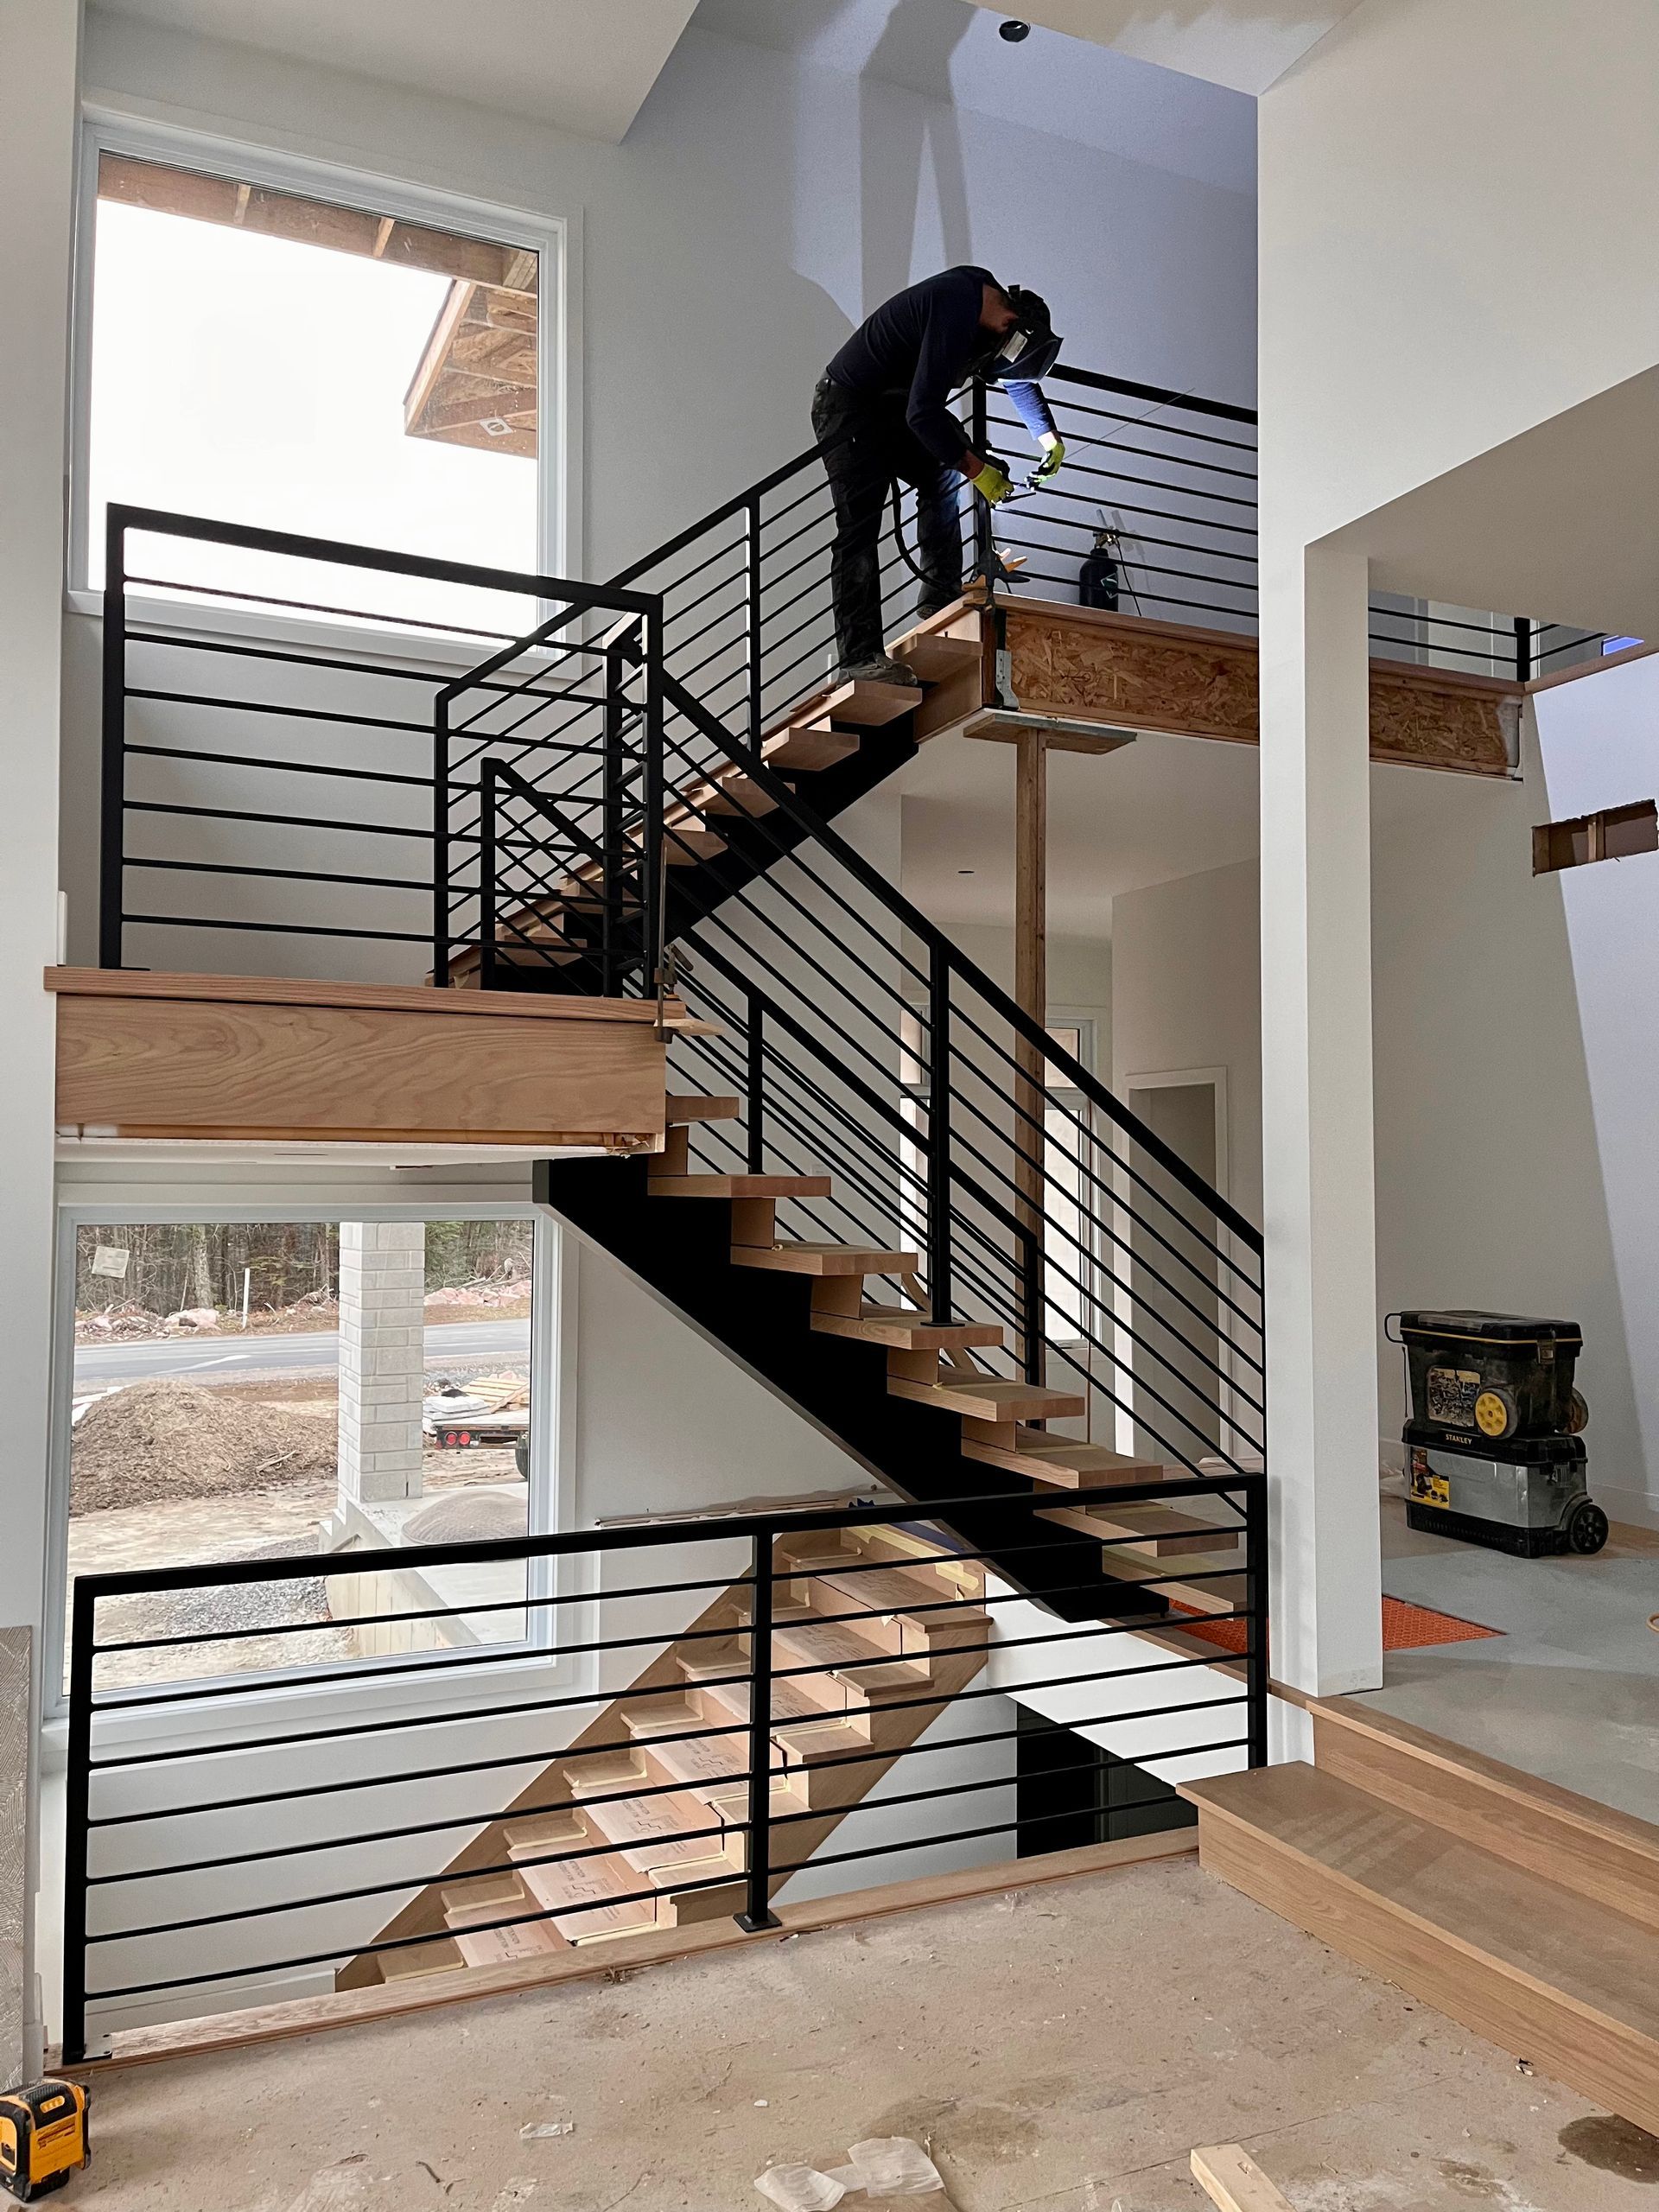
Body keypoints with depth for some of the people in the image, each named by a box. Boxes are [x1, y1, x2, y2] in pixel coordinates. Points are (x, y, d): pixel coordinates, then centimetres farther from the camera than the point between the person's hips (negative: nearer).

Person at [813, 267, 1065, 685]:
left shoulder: (987, 299, 6)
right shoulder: (955, 311, -26)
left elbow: (1018, 378, 22)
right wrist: (976, 470, -22)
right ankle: (859, 658, -24)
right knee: (860, 528, -17)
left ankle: (940, 600, 12)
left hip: (890, 407, 10)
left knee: (942, 475, 8)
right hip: (847, 407, -10)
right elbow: (924, 413, -30)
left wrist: (1049, 438, 13)